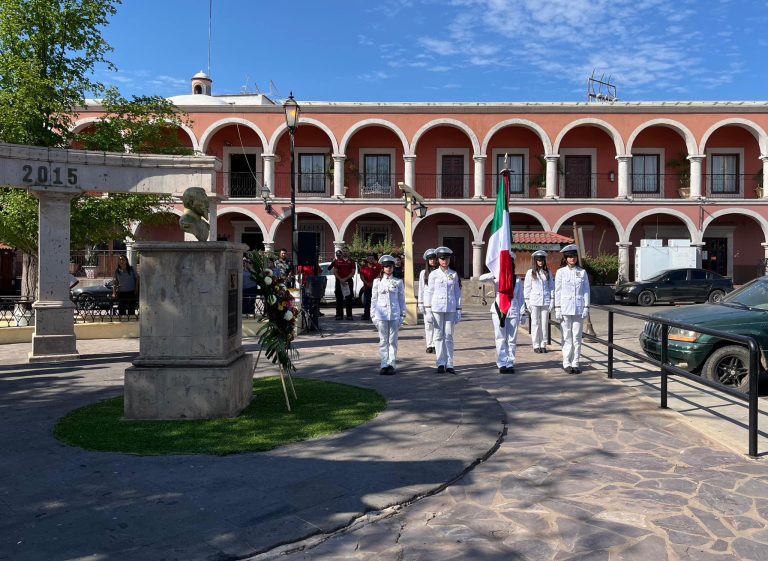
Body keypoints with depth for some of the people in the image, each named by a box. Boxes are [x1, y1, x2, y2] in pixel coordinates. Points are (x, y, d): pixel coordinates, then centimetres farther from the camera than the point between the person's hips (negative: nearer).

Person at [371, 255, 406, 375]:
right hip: (381, 314, 0)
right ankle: (384, 365, 7)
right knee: (383, 340, 3)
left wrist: (403, 314, 3)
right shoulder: (377, 282, 6)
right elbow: (374, 299, 8)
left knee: (393, 340, 2)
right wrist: (373, 315, 3)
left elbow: (402, 299, 7)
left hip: (394, 314, 0)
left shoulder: (398, 282, 5)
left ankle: (391, 364, 7)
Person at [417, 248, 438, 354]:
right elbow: (421, 289, 9)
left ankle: (435, 345, 2)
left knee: (437, 323, -3)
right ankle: (429, 345, 9)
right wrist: (420, 303, 4)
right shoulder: (423, 273, 7)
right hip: (427, 301, 1)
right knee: (428, 324, 2)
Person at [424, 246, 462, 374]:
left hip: (450, 308, 1)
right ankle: (441, 363, 7)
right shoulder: (433, 274, 2)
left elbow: (457, 293, 9)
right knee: (439, 336, 2)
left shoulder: (454, 274, 7)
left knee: (449, 336, 3)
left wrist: (458, 310, 5)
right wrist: (428, 310, -2)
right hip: (437, 308, -1)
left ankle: (449, 364, 7)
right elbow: (429, 292, 3)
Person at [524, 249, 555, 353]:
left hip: (545, 301, 2)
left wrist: (552, 301, 2)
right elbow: (527, 288, 3)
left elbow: (551, 287, 10)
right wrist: (527, 302, -3)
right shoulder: (530, 272, 3)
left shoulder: (547, 272, 9)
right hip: (534, 301, -2)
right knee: (535, 323, 1)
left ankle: (543, 345, 12)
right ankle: (536, 345, 6)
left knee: (544, 323, 4)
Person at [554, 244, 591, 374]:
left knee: (577, 337, 4)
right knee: (567, 337, 2)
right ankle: (567, 363, 9)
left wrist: (586, 307, 0)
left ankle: (575, 363, 11)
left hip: (579, 308, 2)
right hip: (565, 308, -2)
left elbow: (586, 290, 7)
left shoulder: (582, 272, 7)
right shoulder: (561, 272, 1)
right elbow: (557, 291, 1)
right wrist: (557, 309, -5)